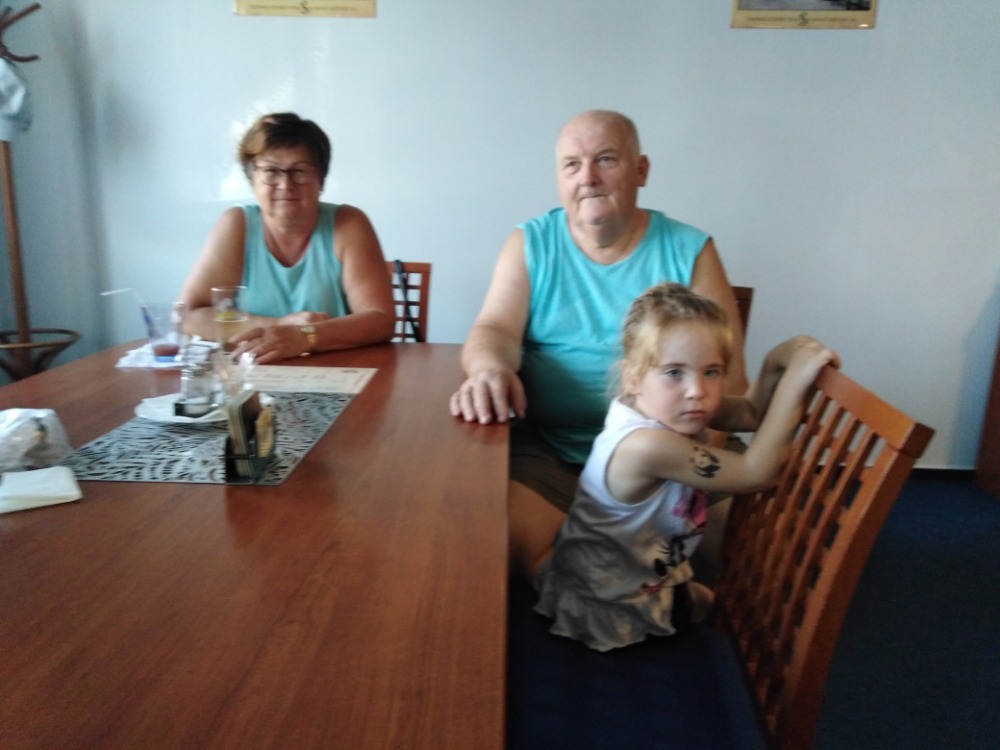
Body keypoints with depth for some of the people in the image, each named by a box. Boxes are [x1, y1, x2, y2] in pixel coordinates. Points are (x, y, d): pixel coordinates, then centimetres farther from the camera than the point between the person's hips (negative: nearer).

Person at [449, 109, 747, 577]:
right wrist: (490, 369, -29)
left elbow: (725, 375, 0)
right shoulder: (529, 244, 8)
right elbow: (494, 330, -3)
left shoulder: (689, 251, 4)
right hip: (546, 450, 1)